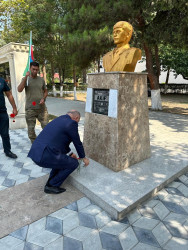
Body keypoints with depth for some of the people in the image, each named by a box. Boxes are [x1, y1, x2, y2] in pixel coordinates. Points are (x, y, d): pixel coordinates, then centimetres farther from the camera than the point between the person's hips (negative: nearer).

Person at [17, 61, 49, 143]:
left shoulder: (41, 79, 8)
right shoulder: (25, 79, 1)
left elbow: (45, 91, 16)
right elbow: (19, 90, -14)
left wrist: (43, 98, -5)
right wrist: (26, 77, -17)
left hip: (42, 107, 1)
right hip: (30, 108, -1)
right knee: (31, 128, 5)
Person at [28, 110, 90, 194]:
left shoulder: (59, 119, 20)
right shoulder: (72, 123, -6)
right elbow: (77, 142, 3)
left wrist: (70, 154, 41)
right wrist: (83, 157, 20)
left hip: (35, 152, 10)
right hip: (45, 156, -10)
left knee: (61, 158, 30)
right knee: (73, 163, 7)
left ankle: (50, 182, 28)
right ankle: (51, 186, 14)